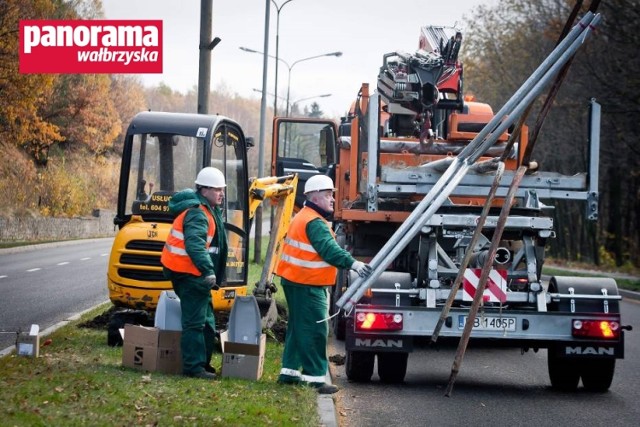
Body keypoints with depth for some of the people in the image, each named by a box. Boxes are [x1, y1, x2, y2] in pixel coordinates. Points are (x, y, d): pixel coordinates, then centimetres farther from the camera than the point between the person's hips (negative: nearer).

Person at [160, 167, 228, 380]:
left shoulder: (210, 210, 14)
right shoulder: (197, 214, -19)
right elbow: (195, 244, -35)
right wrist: (208, 271, -43)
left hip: (194, 274, 11)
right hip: (189, 274, -11)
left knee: (206, 320, 17)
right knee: (195, 322, -8)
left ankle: (203, 363, 25)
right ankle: (193, 366, -6)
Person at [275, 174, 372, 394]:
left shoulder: (303, 217, 17)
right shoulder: (315, 222, -18)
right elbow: (329, 249, -29)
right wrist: (352, 263, -34)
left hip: (296, 282, 11)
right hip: (307, 285, -11)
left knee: (299, 327, 18)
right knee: (315, 329, -10)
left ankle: (290, 370, 24)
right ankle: (314, 376, -10)